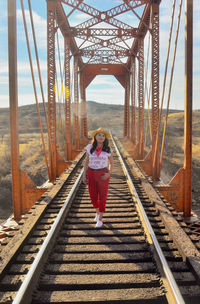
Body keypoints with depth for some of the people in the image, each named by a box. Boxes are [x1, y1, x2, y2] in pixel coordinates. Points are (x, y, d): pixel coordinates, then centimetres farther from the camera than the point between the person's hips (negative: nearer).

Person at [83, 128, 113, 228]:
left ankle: (100, 220, 16)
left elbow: (111, 163, 3)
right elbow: (86, 161, 5)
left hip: (103, 175, -2)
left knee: (102, 197, 0)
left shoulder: (108, 150, -8)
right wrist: (84, 175, 0)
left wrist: (109, 174, -14)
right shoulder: (90, 147, -4)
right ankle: (98, 212, 40)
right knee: (93, 196, 10)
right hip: (92, 174, 2)